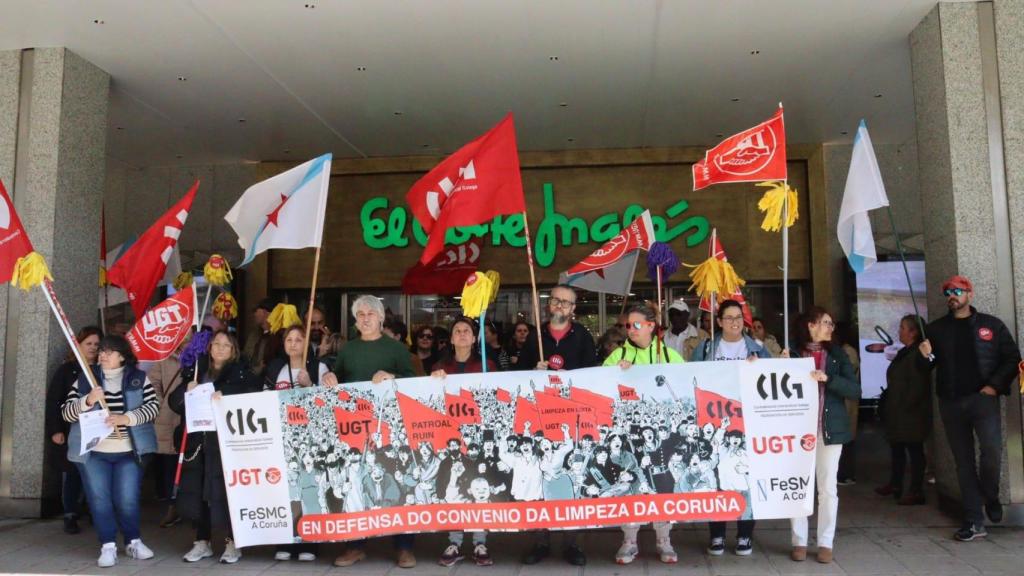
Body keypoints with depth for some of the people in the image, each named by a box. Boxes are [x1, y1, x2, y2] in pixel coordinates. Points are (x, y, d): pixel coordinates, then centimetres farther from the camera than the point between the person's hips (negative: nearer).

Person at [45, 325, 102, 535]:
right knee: (72, 474, 1)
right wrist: (55, 430, -8)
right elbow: (52, 401, -1)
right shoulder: (66, 370, 3)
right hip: (71, 432, -1)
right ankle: (70, 516, 10)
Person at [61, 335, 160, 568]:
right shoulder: (84, 379, 5)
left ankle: (133, 541, 19)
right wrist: (88, 401, -19)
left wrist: (127, 418, -21)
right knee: (99, 500, -1)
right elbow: (67, 413, 0)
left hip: (128, 451, -1)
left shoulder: (139, 378, 3)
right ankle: (108, 546, 10)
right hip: (93, 451, 1)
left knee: (127, 500, -1)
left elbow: (153, 405, -7)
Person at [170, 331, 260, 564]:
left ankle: (232, 542, 9)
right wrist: (186, 390, -9)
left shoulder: (240, 373, 3)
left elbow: (255, 394, -14)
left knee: (225, 491, -5)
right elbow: (173, 404, 10)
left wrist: (225, 394, -23)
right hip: (197, 441, 4)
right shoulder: (195, 371, 13)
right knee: (195, 492, 6)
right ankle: (202, 541, 21)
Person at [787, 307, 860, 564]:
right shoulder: (793, 354, 2)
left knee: (828, 488, 5)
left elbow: (855, 389, -2)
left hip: (830, 428, 1)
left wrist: (827, 378, -15)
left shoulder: (837, 354, 8)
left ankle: (825, 543, 14)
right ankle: (799, 542, 13)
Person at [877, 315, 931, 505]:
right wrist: (889, 407, 14)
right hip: (897, 412, 10)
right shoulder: (903, 353, 14)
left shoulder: (918, 354, -15)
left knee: (914, 450, -2)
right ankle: (895, 485, 28)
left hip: (911, 413, -10)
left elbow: (917, 385, -21)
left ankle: (916, 492, 4)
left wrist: (906, 407, -19)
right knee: (897, 448, 17)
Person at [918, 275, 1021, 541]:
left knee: (992, 450, -19)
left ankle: (990, 497, 11)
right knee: (963, 461, 5)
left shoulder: (991, 325, 4)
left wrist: (995, 385, -9)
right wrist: (926, 356, -11)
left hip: (982, 398, -2)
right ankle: (974, 522, 11)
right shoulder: (935, 328, 9)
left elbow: (1012, 358, 2)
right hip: (951, 403, 2)